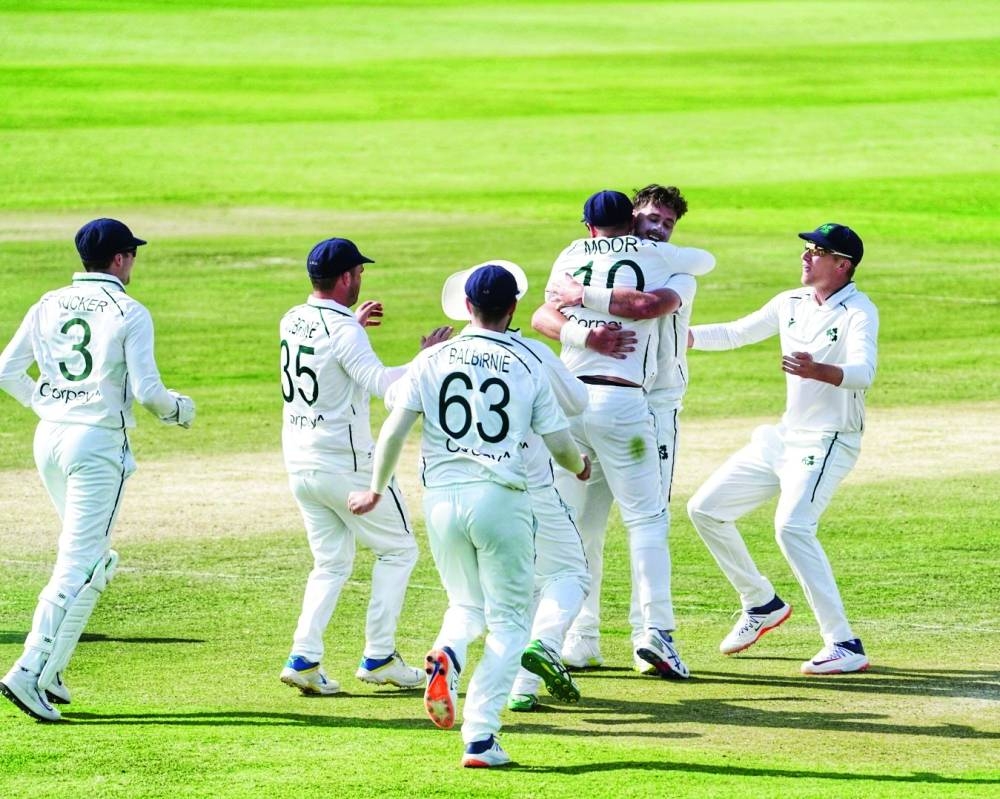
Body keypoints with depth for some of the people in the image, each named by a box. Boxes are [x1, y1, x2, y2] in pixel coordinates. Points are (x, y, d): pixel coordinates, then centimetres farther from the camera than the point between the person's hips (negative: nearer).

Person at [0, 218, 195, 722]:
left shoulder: (48, 306, 9)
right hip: (98, 444, -7)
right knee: (80, 566, -6)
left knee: (92, 560, 20)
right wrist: (180, 409, 7)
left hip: (49, 438, 7)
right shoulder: (129, 314, -7)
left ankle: (48, 670, 12)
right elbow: (146, 391, -13)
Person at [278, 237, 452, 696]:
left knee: (331, 563, 15)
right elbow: (379, 382, -30)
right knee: (398, 549, 9)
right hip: (346, 464, -7)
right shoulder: (343, 330, -17)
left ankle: (303, 658, -2)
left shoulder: (291, 322, 7)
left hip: (299, 464, 7)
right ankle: (378, 658, 6)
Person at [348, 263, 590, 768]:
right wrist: (580, 466, 27)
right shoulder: (527, 367, 1)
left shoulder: (432, 360, 3)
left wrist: (377, 489, 16)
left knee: (467, 604, 23)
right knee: (507, 620, 6)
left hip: (441, 497, 3)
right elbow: (558, 441, 4)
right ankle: (480, 737, -7)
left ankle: (446, 654, -12)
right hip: (500, 498, -2)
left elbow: (394, 429, 0)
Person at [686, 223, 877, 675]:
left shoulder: (859, 313, -14)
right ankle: (762, 604, 26)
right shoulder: (791, 304, 9)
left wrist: (818, 371, -50)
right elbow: (734, 334, 19)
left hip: (828, 443, -9)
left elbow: (863, 373, -30)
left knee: (792, 526, -29)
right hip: (784, 436, 9)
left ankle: (845, 645, -28)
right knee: (706, 509, 11)